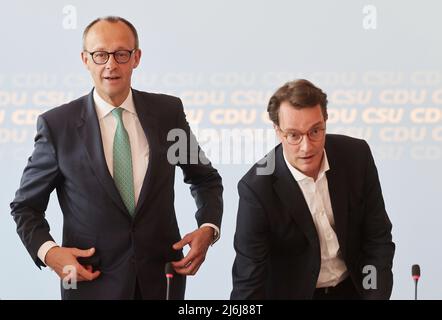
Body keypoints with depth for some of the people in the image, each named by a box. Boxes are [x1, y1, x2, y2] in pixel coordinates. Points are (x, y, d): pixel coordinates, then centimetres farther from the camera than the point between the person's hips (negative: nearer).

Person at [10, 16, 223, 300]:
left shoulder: (168, 111, -1)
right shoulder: (57, 125, -7)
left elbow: (205, 178, 12)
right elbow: (26, 205, 2)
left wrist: (208, 228, -6)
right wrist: (48, 251, -16)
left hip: (161, 277, 2)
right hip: (93, 280, -2)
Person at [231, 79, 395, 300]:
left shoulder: (356, 156, -11)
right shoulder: (257, 188, -21)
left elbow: (378, 237, -3)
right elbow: (249, 281, -18)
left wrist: (376, 296, -12)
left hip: (353, 289, 4)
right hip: (293, 294, -4)